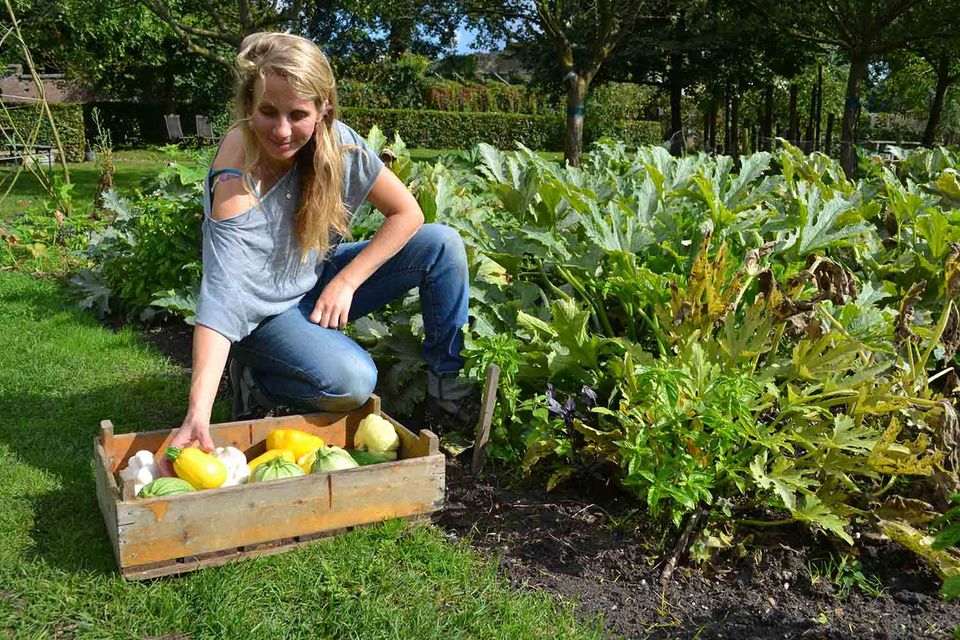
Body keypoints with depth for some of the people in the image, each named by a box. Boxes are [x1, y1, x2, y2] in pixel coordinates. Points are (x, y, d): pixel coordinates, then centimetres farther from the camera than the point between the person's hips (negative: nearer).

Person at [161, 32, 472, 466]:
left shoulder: (336, 141, -17)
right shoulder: (237, 183, -30)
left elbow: (406, 213, -10)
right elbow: (221, 298, -38)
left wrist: (346, 281, -18)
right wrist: (198, 413, -48)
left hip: (317, 279, 5)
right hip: (264, 309, -5)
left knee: (442, 245, -12)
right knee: (351, 381, -32)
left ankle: (446, 382, 2)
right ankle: (254, 380, -1)